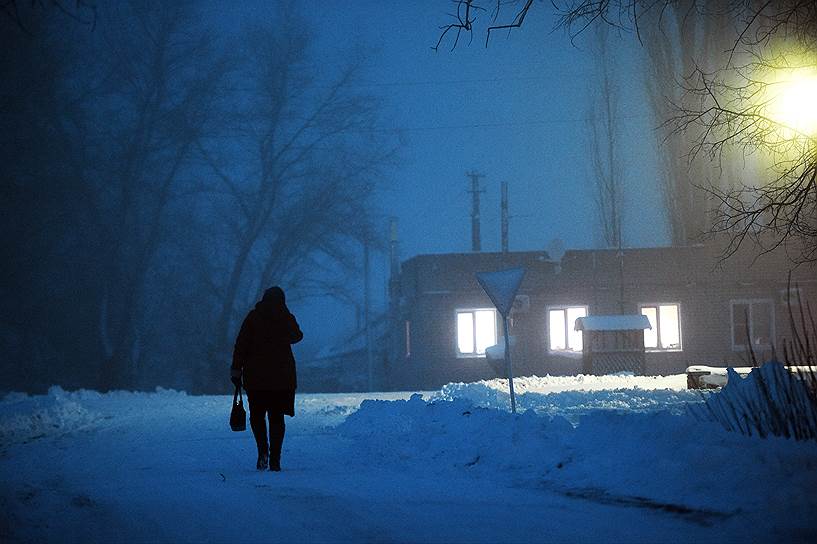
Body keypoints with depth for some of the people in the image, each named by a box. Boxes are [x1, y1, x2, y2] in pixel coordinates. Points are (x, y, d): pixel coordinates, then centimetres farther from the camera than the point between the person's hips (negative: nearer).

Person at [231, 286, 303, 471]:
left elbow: (241, 345, -6)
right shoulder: (288, 318, 0)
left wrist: (236, 369, -3)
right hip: (283, 376, 1)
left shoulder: (253, 317, -3)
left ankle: (263, 451, -9)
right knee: (277, 417, 8)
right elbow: (297, 336, 21)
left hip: (256, 375, -1)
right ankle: (275, 460, 3)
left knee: (257, 415, 11)